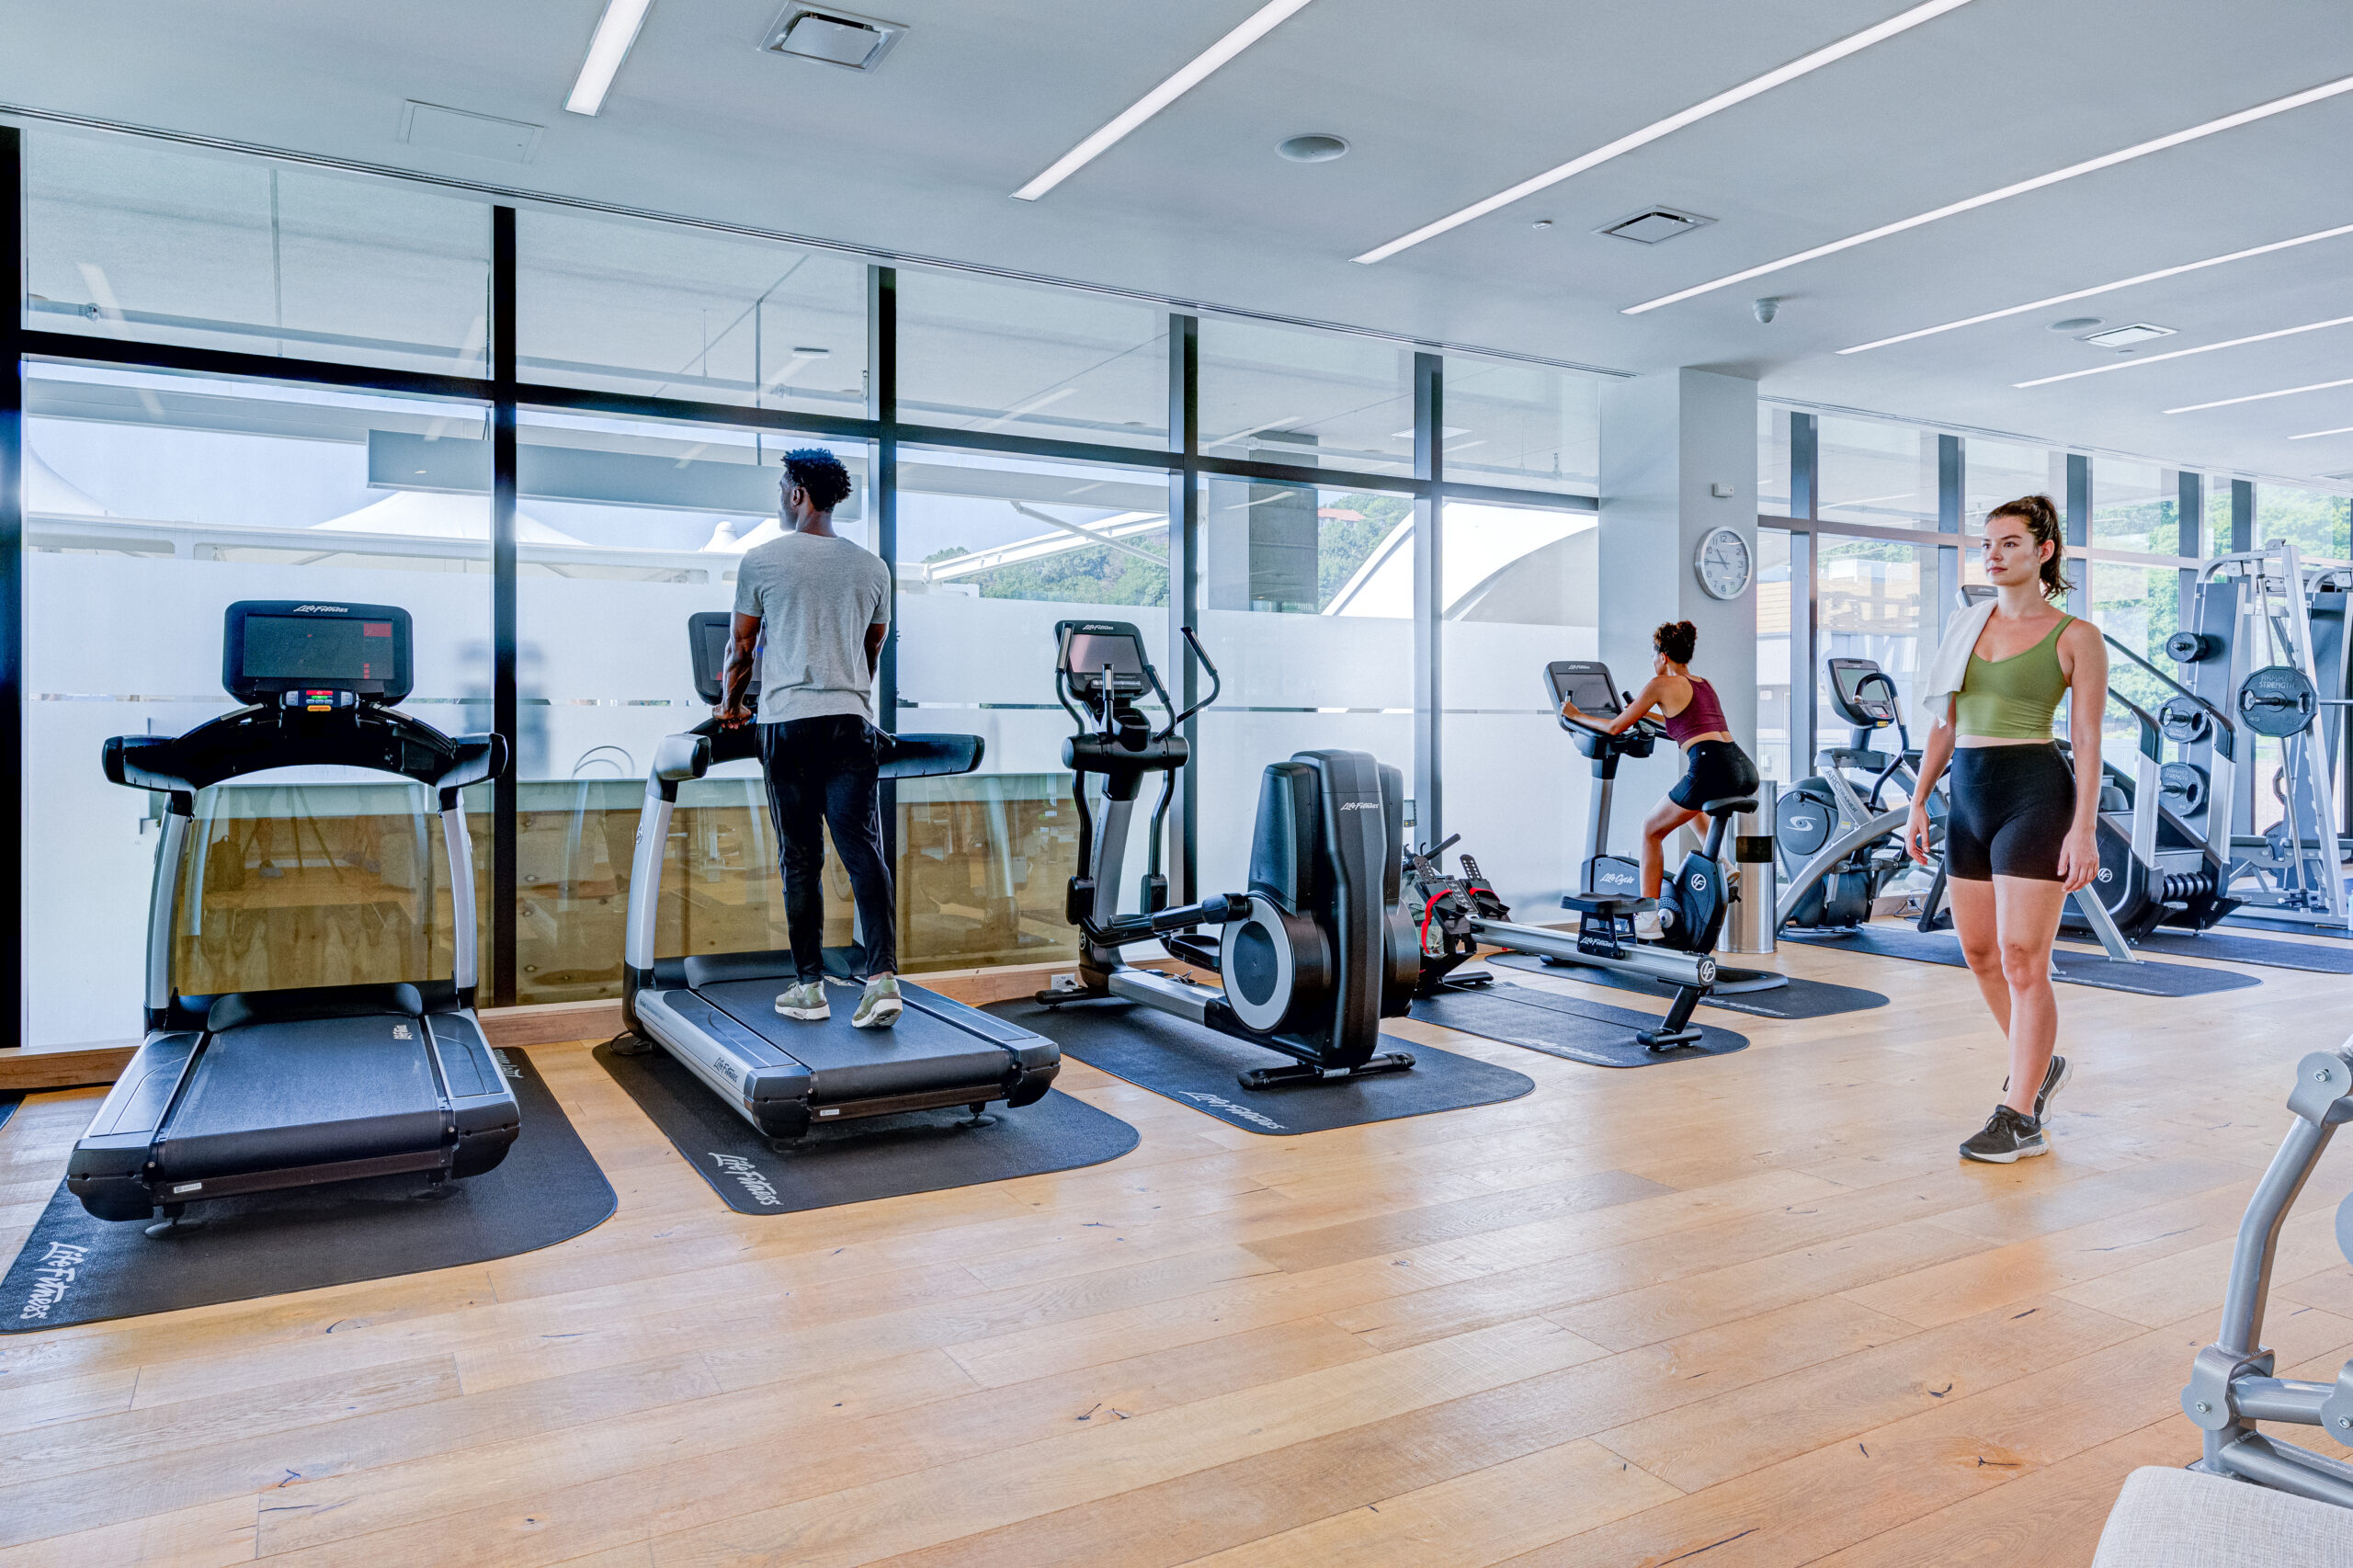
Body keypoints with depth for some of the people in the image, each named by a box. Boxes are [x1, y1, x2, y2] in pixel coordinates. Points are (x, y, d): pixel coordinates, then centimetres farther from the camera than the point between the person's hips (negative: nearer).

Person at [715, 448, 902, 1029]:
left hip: (789, 723, -2)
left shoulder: (762, 560, 2)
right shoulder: (872, 567, 11)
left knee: (801, 860, 4)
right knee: (864, 851, -3)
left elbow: (742, 645, 10)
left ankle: (809, 987, 9)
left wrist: (730, 704, 27)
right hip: (853, 722, 2)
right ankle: (882, 975, -15)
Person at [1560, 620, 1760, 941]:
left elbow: (1615, 727, 10)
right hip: (1745, 769, 8)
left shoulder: (1661, 684, 5)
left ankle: (1649, 917, 8)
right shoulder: (1704, 685, 26)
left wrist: (1576, 715, 24)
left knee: (1651, 830, 13)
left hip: (1711, 768, -7)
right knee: (1695, 805, 40)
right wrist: (1645, 713, 58)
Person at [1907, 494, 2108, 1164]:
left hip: (2035, 795, -6)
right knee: (1980, 952, 13)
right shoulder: (1966, 627, 12)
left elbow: (2088, 741, -6)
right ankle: (2039, 1065, 36)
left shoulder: (2075, 637, -2)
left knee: (2022, 958, -6)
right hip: (1968, 800, 6)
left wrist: (2084, 829, -13)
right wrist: (1919, 801, 8)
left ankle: (2020, 1120, 2)